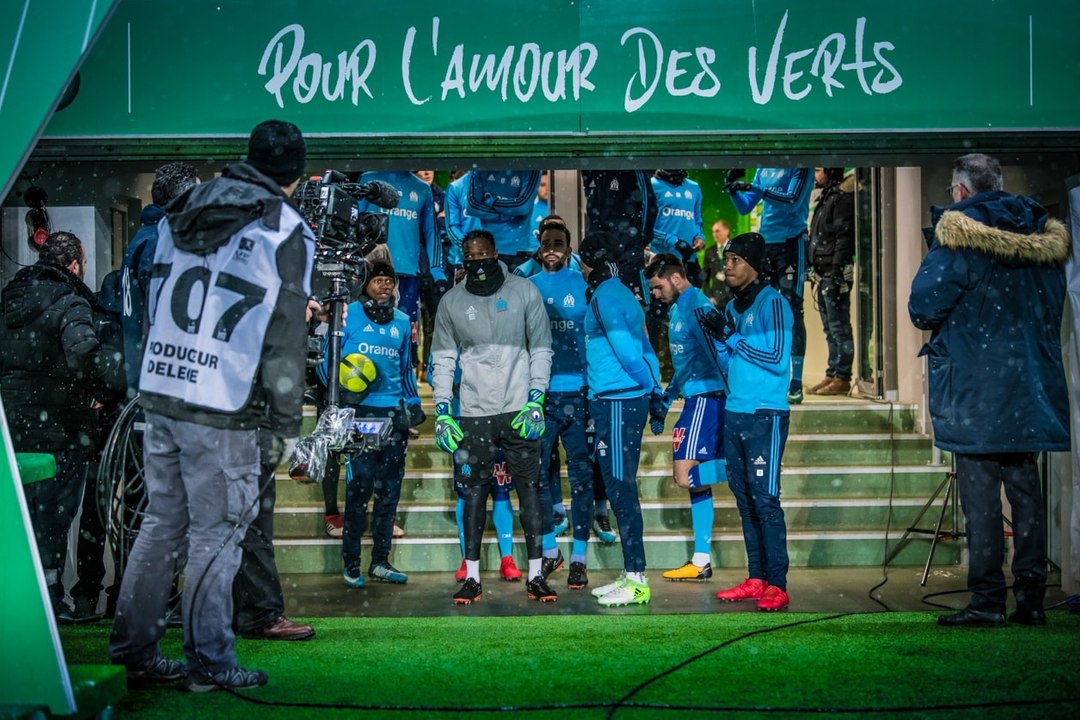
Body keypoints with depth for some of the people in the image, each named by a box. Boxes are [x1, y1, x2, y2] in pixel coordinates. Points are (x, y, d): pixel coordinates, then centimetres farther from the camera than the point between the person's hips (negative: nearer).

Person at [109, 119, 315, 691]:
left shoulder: (182, 212, 13)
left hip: (158, 395, 6)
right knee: (215, 534, 3)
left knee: (161, 523, 16)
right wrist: (284, 425, -3)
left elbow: (152, 309, 18)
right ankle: (209, 663, 10)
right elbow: (285, 340, -8)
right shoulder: (285, 232, -6)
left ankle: (133, 648, 22)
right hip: (224, 411, -6)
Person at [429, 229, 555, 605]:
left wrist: (535, 401, -5)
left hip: (519, 409, -1)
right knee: (474, 491, 2)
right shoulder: (451, 300, 6)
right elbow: (442, 359, 10)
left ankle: (535, 575, 6)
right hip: (474, 412, 1)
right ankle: (471, 577, 8)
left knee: (529, 488, 0)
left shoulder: (524, 291, 2)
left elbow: (541, 349, 4)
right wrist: (442, 412, 3)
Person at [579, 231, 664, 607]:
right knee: (621, 488, 12)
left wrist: (650, 387, -8)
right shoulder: (622, 294, 18)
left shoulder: (605, 295, -12)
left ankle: (636, 581, -6)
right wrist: (655, 389, 15)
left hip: (617, 403, -10)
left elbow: (626, 349, -19)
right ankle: (631, 575, 18)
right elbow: (643, 349, 19)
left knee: (620, 489, -8)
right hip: (629, 401, 10)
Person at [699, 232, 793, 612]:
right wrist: (718, 337, 1)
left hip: (766, 416, -8)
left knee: (765, 498, -8)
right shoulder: (732, 306, 15)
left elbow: (777, 359, -15)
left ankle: (777, 585, -5)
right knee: (744, 498, 9)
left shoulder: (773, 303, -8)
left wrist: (732, 338, -13)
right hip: (735, 414, 8)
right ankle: (756, 579, 15)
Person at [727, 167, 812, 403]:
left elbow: (793, 200, -19)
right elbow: (745, 208, 16)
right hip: (765, 244, 7)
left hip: (791, 243, -7)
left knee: (791, 311, -9)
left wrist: (754, 188, -22)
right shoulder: (763, 169, 13)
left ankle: (796, 384, -8)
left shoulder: (800, 167, -5)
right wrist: (733, 188, -1)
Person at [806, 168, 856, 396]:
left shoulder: (841, 199, -11)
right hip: (824, 275, 10)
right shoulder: (826, 198, 20)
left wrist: (836, 272, -22)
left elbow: (843, 238, -17)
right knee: (831, 329, 13)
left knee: (839, 329, -7)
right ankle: (832, 375, 19)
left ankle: (842, 379, -5)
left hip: (835, 274, -10)